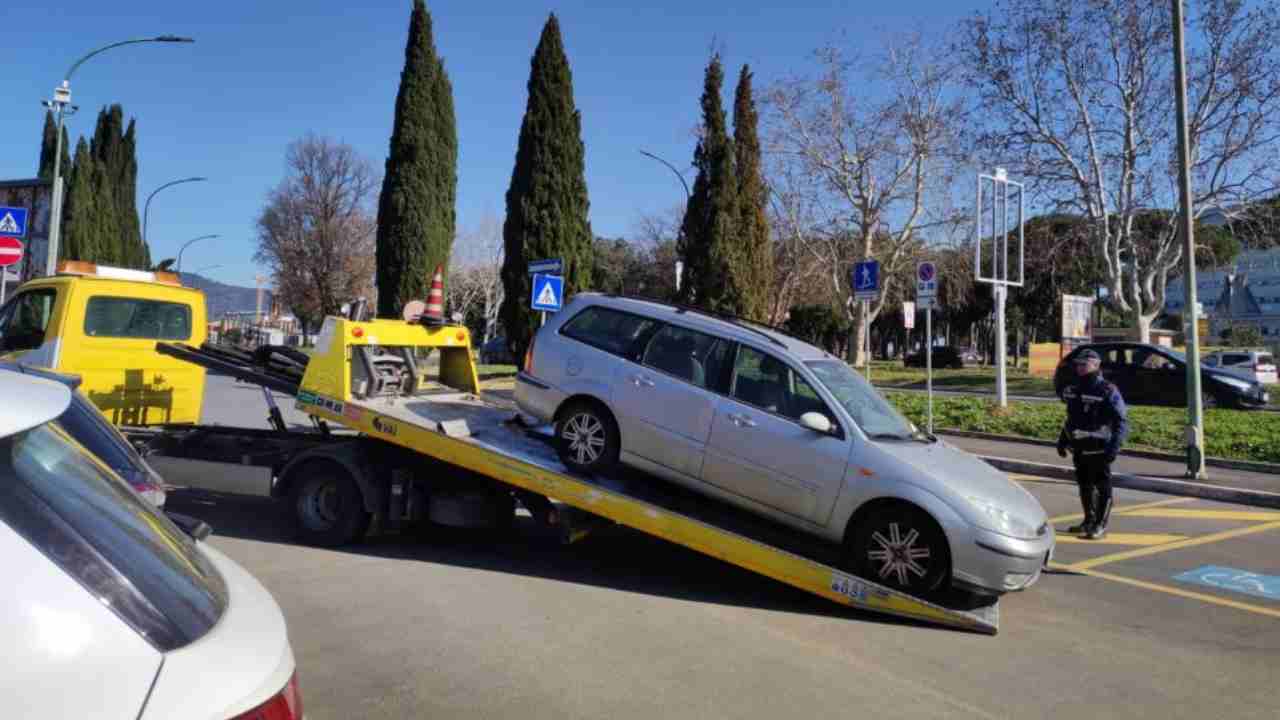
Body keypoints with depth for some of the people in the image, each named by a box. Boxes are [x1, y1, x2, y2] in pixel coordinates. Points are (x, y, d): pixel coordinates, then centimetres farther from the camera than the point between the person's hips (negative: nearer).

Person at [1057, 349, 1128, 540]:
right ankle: (1089, 521, 29)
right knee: (1084, 485, 16)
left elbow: (1122, 421, -13)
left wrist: (1114, 447, -20)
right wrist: (1062, 440, 20)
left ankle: (1101, 526, 6)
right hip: (1079, 449, 7)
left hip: (1098, 450, -7)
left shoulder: (1107, 391, -11)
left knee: (1102, 487, 0)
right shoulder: (1074, 389, 11)